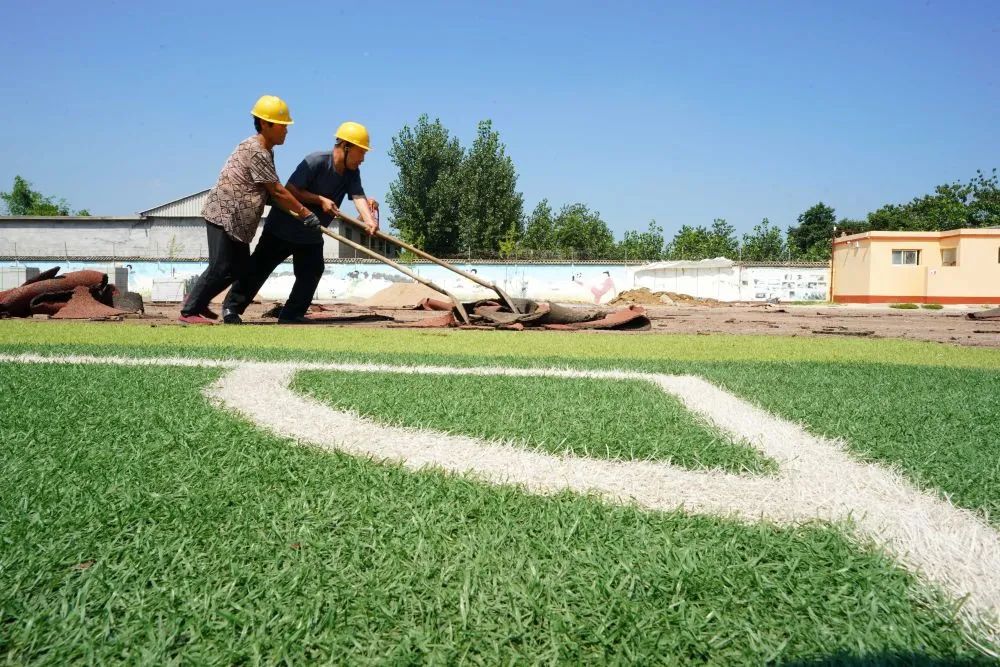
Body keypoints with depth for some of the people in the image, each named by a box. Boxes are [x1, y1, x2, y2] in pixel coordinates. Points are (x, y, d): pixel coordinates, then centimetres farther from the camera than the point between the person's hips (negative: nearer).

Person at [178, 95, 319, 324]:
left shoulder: (264, 151, 13)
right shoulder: (256, 152, -19)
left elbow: (272, 192, 12)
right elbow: (277, 192, -19)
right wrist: (305, 213, -13)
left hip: (237, 220, 10)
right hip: (224, 216, -10)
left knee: (240, 266, 13)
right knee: (220, 268, -9)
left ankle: (197, 301, 25)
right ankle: (189, 311, 2)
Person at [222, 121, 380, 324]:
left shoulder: (352, 172, -5)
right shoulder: (316, 161, -24)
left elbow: (359, 197, -20)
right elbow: (290, 190, -23)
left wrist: (369, 220, -37)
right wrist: (320, 200, -28)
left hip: (311, 232, 6)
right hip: (283, 225, -6)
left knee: (312, 271, -1)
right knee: (260, 267, 2)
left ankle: (292, 314, 8)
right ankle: (232, 306, 16)